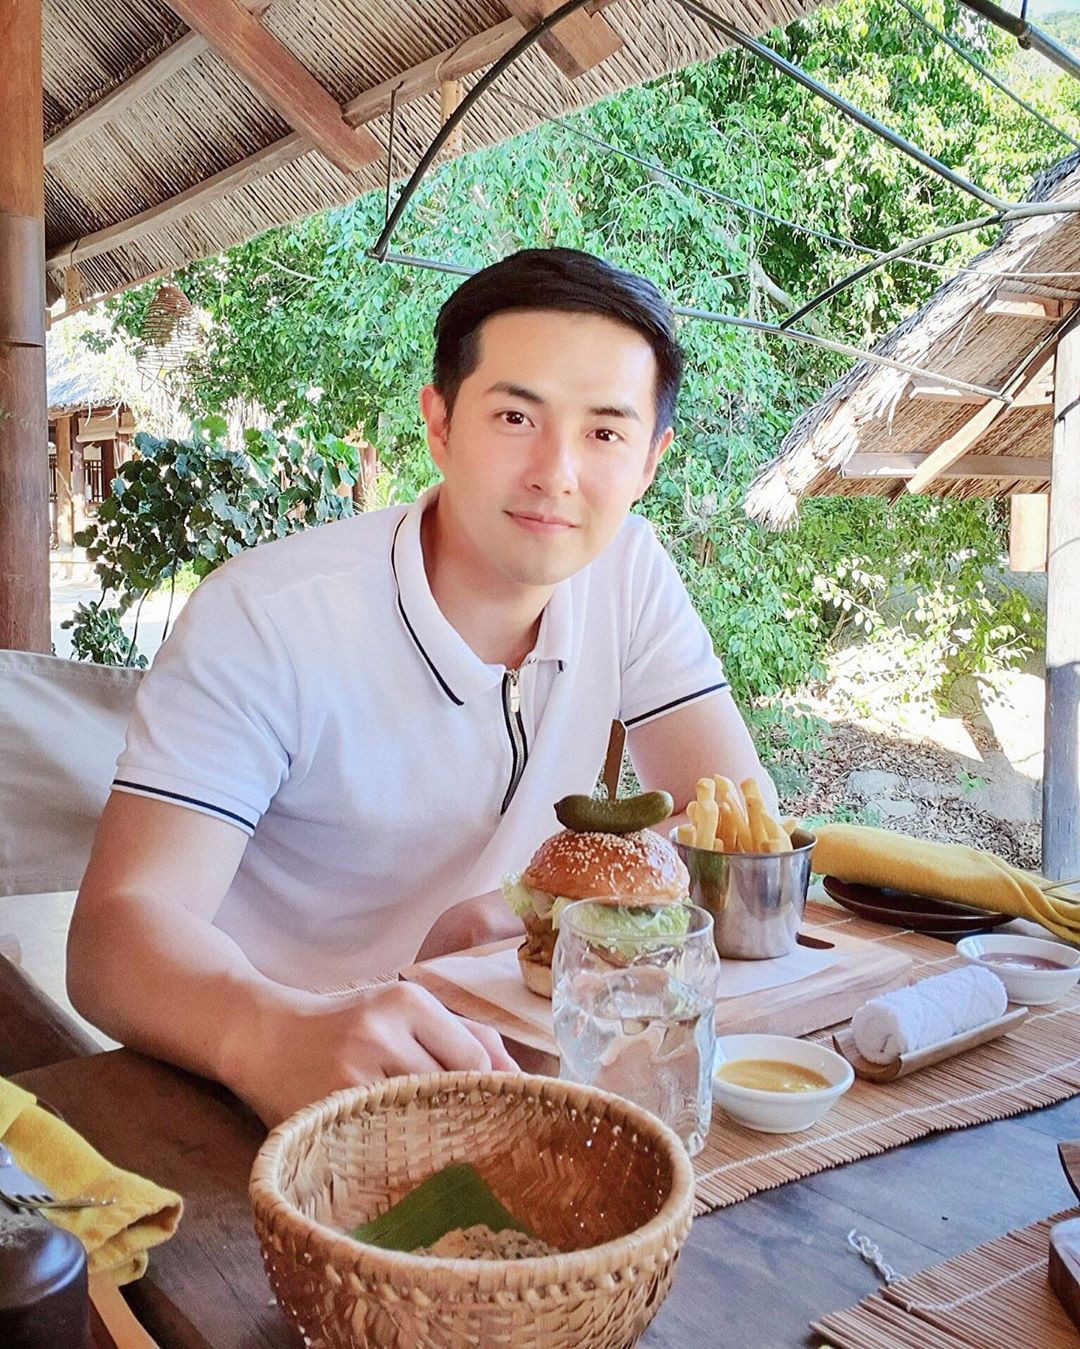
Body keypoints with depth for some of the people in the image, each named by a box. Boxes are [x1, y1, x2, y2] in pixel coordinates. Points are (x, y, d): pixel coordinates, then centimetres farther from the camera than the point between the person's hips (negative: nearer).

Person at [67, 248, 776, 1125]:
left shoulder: (628, 570, -4)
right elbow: (116, 928, -26)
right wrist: (275, 1034, -47)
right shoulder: (267, 621, -19)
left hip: (506, 1050, 5)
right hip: (287, 1091, -4)